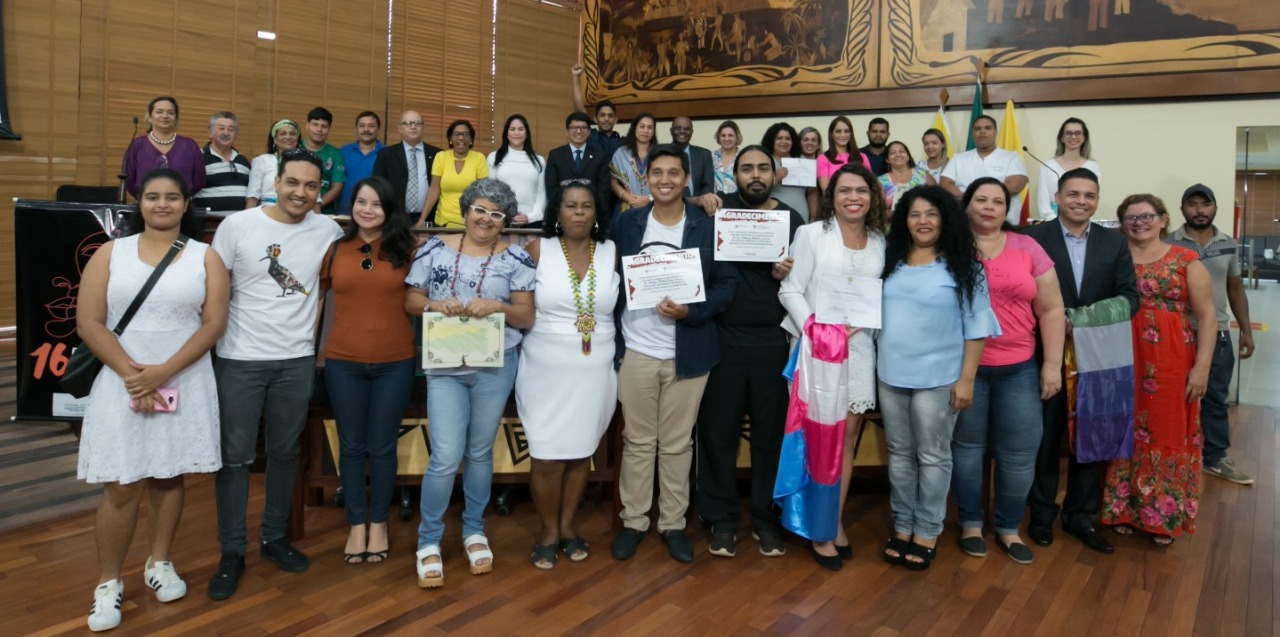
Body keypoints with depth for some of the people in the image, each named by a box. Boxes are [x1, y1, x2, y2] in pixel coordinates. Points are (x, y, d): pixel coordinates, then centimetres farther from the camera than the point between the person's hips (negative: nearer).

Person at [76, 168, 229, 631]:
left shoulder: (205, 257, 2)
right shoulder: (111, 253, 3)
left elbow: (213, 323, -6)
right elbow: (88, 323, -3)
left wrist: (163, 372, -15)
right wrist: (132, 372, -14)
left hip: (185, 384, 1)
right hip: (121, 383, 0)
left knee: (169, 476, 10)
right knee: (121, 485, -1)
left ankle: (158, 563, 28)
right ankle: (108, 582, 13)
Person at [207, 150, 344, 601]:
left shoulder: (328, 231, -1)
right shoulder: (237, 225, -7)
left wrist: (312, 329, 7)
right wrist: (211, 340, -2)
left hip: (297, 360, 2)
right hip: (239, 360, -2)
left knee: (284, 453, 13)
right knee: (234, 457, 3)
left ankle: (274, 538, 28)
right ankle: (231, 551, 15)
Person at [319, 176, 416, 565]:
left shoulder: (404, 250, 1)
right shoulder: (335, 250, 3)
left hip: (394, 363, -1)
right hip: (343, 362, 1)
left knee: (382, 447, 8)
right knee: (351, 446, 10)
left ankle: (378, 523, 24)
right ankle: (356, 524, 24)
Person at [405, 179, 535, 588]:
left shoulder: (515, 258, 1)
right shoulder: (435, 249, 2)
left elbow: (526, 315, -1)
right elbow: (410, 300, 4)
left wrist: (497, 307, -19)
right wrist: (435, 304, -16)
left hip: (495, 366, 1)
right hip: (445, 366, -1)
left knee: (480, 452, 13)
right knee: (446, 456, -7)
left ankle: (474, 530, 31)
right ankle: (429, 540, 11)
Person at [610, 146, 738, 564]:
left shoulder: (708, 228, 0)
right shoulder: (626, 224, 4)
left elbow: (727, 284, -2)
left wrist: (691, 311, -18)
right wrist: (612, 337, -4)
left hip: (687, 353, -1)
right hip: (635, 351, 1)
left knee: (677, 444, 9)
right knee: (637, 442, 9)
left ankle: (673, 524, 21)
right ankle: (633, 521, 21)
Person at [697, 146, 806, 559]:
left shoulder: (792, 219, 7)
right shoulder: (719, 210, 3)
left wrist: (792, 274, -10)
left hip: (774, 343, 1)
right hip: (722, 342, -1)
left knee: (771, 432, 9)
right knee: (717, 431, 4)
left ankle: (766, 517, 23)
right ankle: (721, 518, 18)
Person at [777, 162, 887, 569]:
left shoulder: (881, 241, 9)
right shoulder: (812, 233, -2)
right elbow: (790, 291, -6)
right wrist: (813, 330, -18)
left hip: (859, 349, 4)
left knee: (847, 438, 9)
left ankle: (835, 522, 22)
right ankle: (819, 528, 11)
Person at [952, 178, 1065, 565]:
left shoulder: (1027, 249, 4)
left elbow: (1051, 310, 5)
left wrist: (1052, 363, 0)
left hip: (1019, 369, 2)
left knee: (1019, 452, 5)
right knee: (967, 446, 8)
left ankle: (1008, 527, 22)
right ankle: (970, 523, 25)